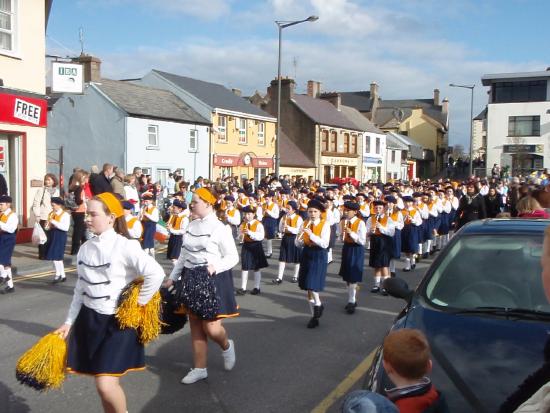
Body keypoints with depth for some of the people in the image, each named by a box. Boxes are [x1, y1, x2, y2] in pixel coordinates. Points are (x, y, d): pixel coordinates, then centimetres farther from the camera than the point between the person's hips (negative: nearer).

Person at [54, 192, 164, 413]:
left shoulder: (125, 246, -16)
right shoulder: (86, 248, 4)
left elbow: (156, 273, -27)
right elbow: (80, 289, 12)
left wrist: (139, 302, -17)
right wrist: (69, 322, 12)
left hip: (117, 321, -6)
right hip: (89, 319, 6)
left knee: (106, 385, -12)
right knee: (102, 384, 12)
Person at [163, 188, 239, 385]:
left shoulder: (219, 228, -12)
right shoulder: (191, 225, 7)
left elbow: (233, 257, -10)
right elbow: (184, 254, 15)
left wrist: (215, 266, -26)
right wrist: (172, 277, 14)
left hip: (213, 280, -6)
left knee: (210, 327, -7)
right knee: (195, 326, 9)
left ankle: (226, 346, 27)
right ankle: (199, 368, 20)